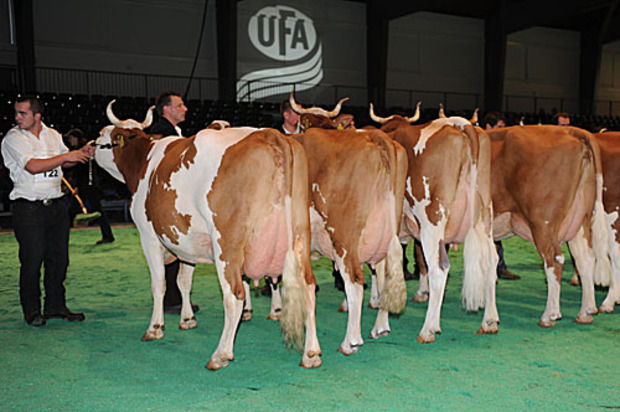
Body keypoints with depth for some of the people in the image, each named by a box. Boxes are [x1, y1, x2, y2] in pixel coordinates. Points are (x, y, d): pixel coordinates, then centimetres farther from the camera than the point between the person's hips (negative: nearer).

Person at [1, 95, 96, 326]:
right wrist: (67, 156, -18)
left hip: (56, 204, 5)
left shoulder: (53, 135, 11)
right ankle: (32, 311, 11)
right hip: (28, 208, -5)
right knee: (32, 259, -2)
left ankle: (55, 306, 22)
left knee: (59, 257, 9)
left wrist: (82, 153, 2)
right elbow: (33, 166, -19)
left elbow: (65, 162, 21)